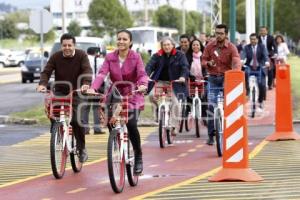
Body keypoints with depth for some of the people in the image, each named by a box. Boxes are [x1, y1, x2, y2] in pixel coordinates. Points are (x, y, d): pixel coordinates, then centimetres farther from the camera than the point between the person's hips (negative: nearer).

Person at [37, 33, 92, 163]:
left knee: (77, 120, -14)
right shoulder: (55, 57, -5)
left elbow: (87, 71, -22)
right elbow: (46, 72, -12)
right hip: (60, 92, 2)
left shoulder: (81, 55, -9)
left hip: (77, 93, -2)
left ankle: (82, 148, 5)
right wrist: (42, 84, -32)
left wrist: (86, 84, -42)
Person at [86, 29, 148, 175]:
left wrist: (143, 85, -42)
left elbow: (142, 74, -19)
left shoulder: (136, 57, -7)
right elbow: (102, 73, -14)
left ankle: (138, 158, -4)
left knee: (131, 124, -21)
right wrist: (93, 88, -32)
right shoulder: (110, 57, -1)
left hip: (133, 97, -3)